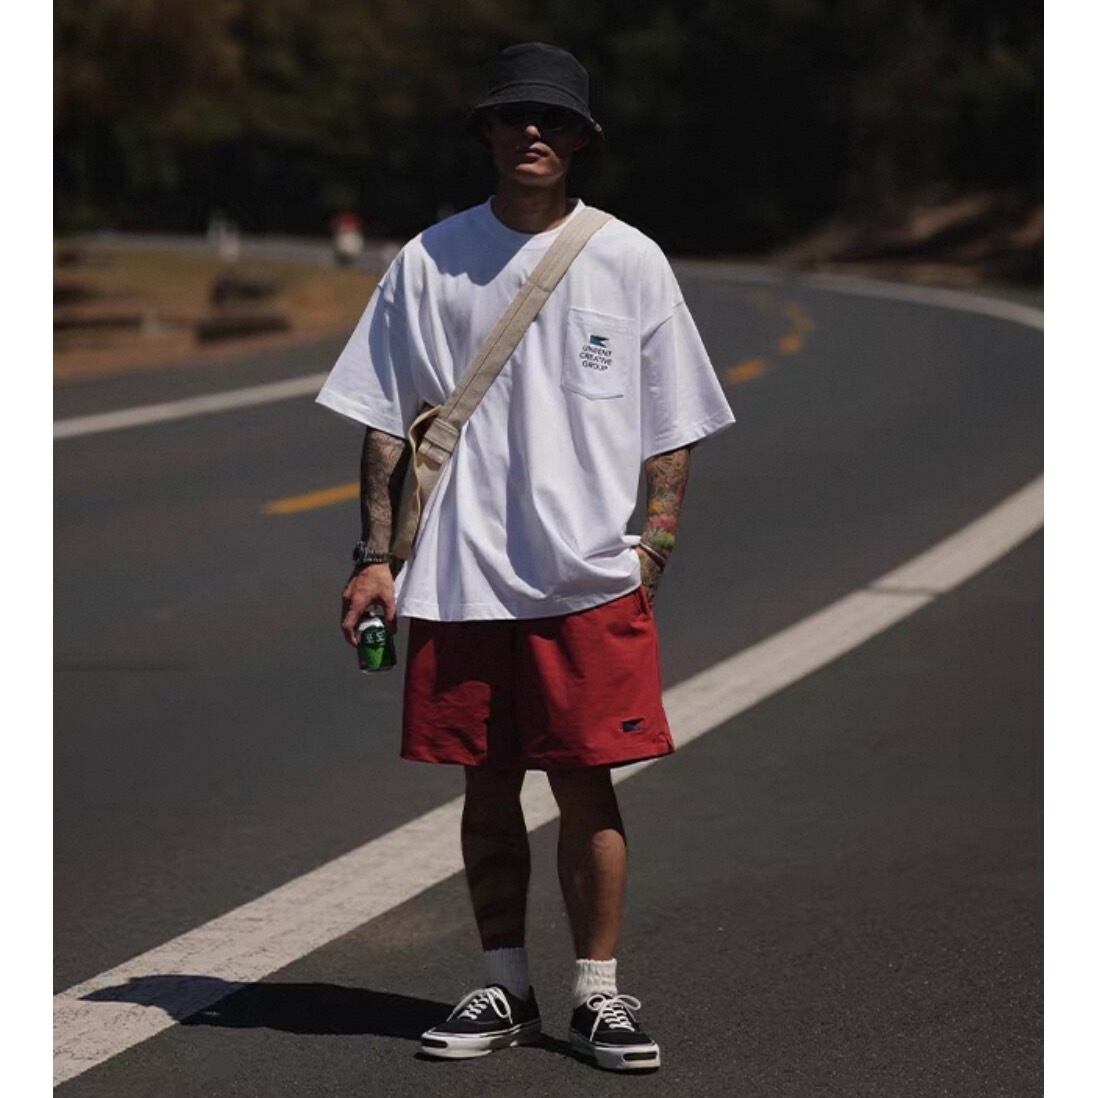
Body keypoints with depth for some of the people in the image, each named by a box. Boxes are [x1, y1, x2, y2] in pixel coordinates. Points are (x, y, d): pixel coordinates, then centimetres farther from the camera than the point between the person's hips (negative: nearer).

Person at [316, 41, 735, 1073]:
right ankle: (504, 989, 20)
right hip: (460, 575, 1)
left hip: (591, 578, -1)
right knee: (486, 786, 8)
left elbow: (674, 427, 7)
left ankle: (598, 994, 10)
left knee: (587, 786, -1)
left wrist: (654, 548, -2)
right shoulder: (429, 260, 5)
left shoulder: (629, 260, 4)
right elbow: (386, 418, 9)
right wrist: (374, 555, 2)